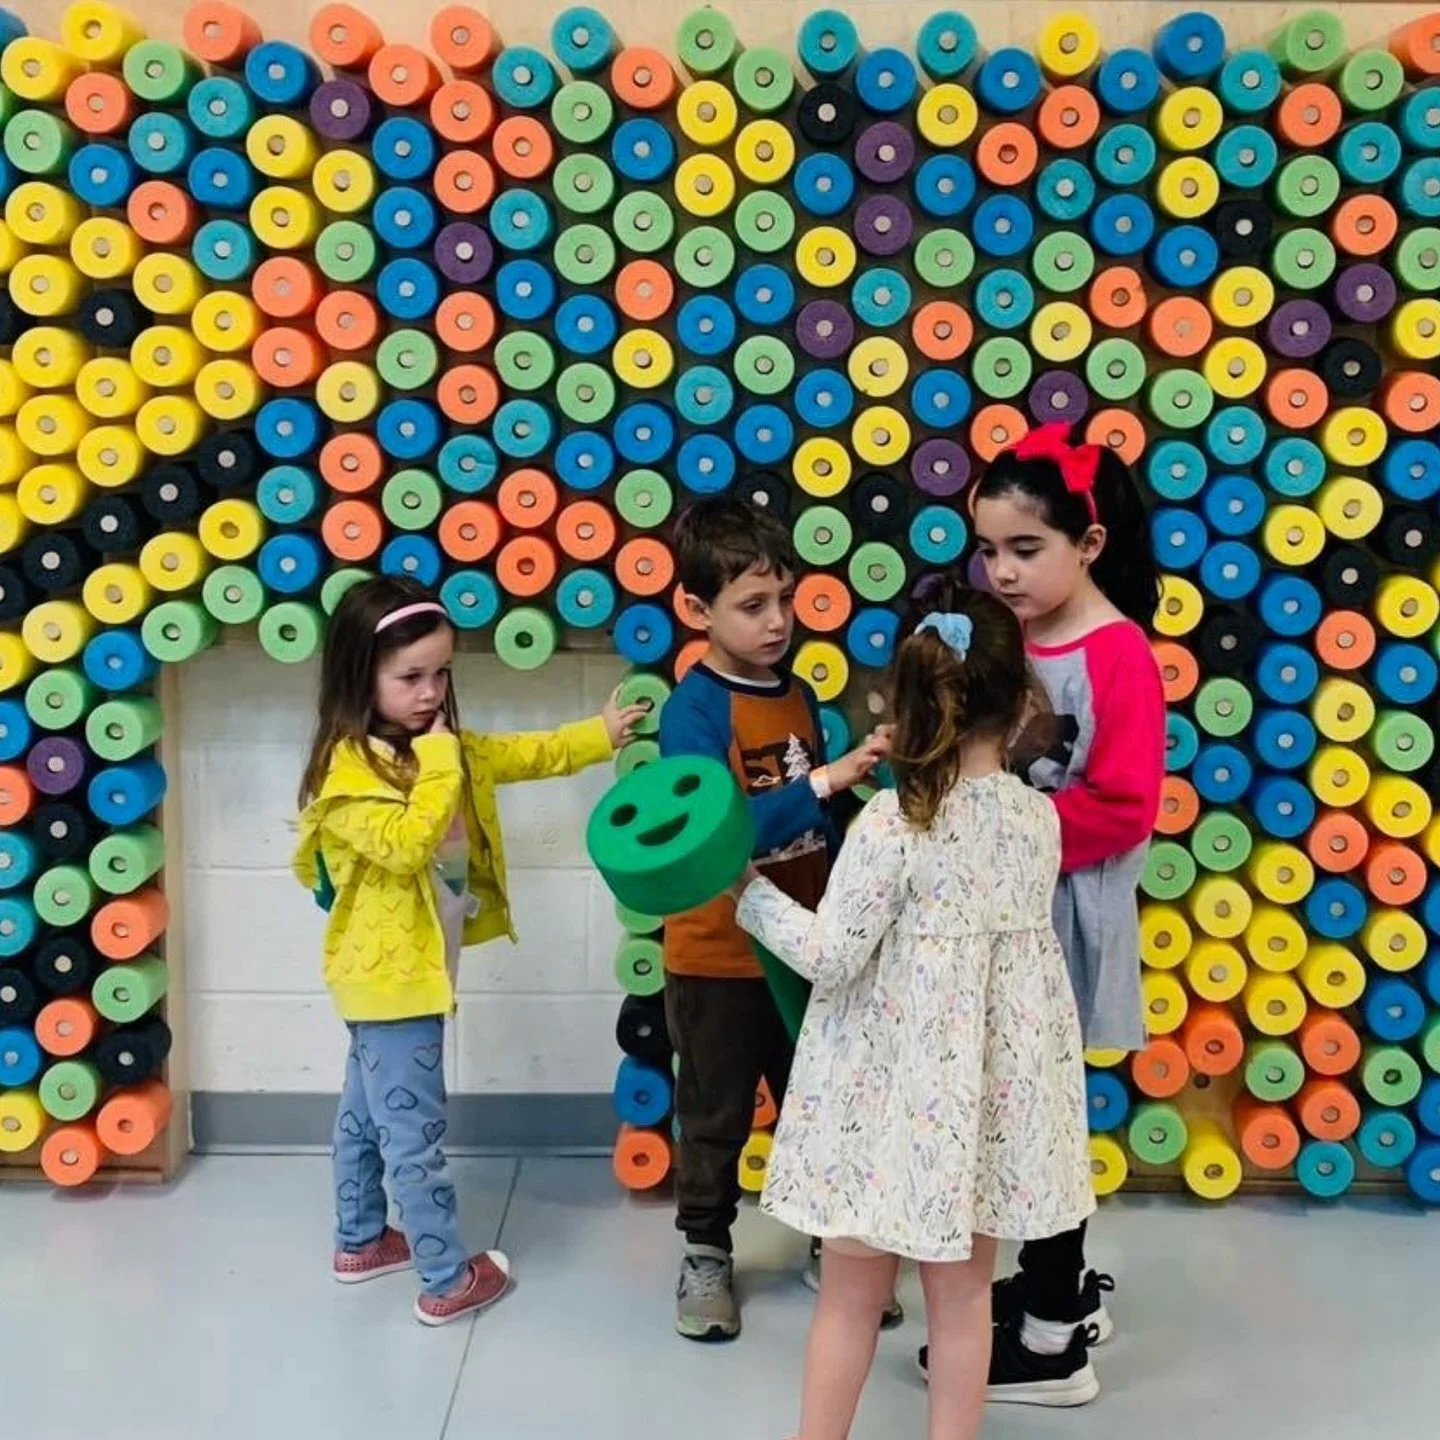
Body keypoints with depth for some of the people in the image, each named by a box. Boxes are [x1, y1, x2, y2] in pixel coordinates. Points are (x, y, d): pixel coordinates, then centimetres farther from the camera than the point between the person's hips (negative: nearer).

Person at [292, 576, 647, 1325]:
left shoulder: (432, 747, 5)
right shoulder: (347, 770, -22)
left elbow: (521, 755, 9)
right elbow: (407, 844, -33)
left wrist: (602, 734, 3)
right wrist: (439, 765, -28)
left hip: (405, 970, 10)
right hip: (391, 975, -10)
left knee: (366, 1113, 23)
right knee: (414, 1131, 0)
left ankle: (359, 1241, 39)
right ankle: (447, 1279, 10)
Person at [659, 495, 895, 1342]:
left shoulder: (798, 694, 2)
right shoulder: (693, 709, -18)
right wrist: (825, 781, -36)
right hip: (718, 957, -5)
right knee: (717, 1117, 12)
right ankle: (706, 1253, 32)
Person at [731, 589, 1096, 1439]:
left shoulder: (892, 823, -19)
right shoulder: (1040, 818, -3)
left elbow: (830, 956, -17)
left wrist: (752, 895, -3)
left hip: (896, 1090, -4)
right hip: (990, 1092, 4)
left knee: (852, 1295, 13)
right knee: (964, 1295, 19)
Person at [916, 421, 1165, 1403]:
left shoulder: (1118, 654, -17)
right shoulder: (1005, 637, 6)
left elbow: (1122, 810, -21)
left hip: (1065, 916, -7)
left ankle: (1052, 1341, 18)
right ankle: (1066, 1283, 38)